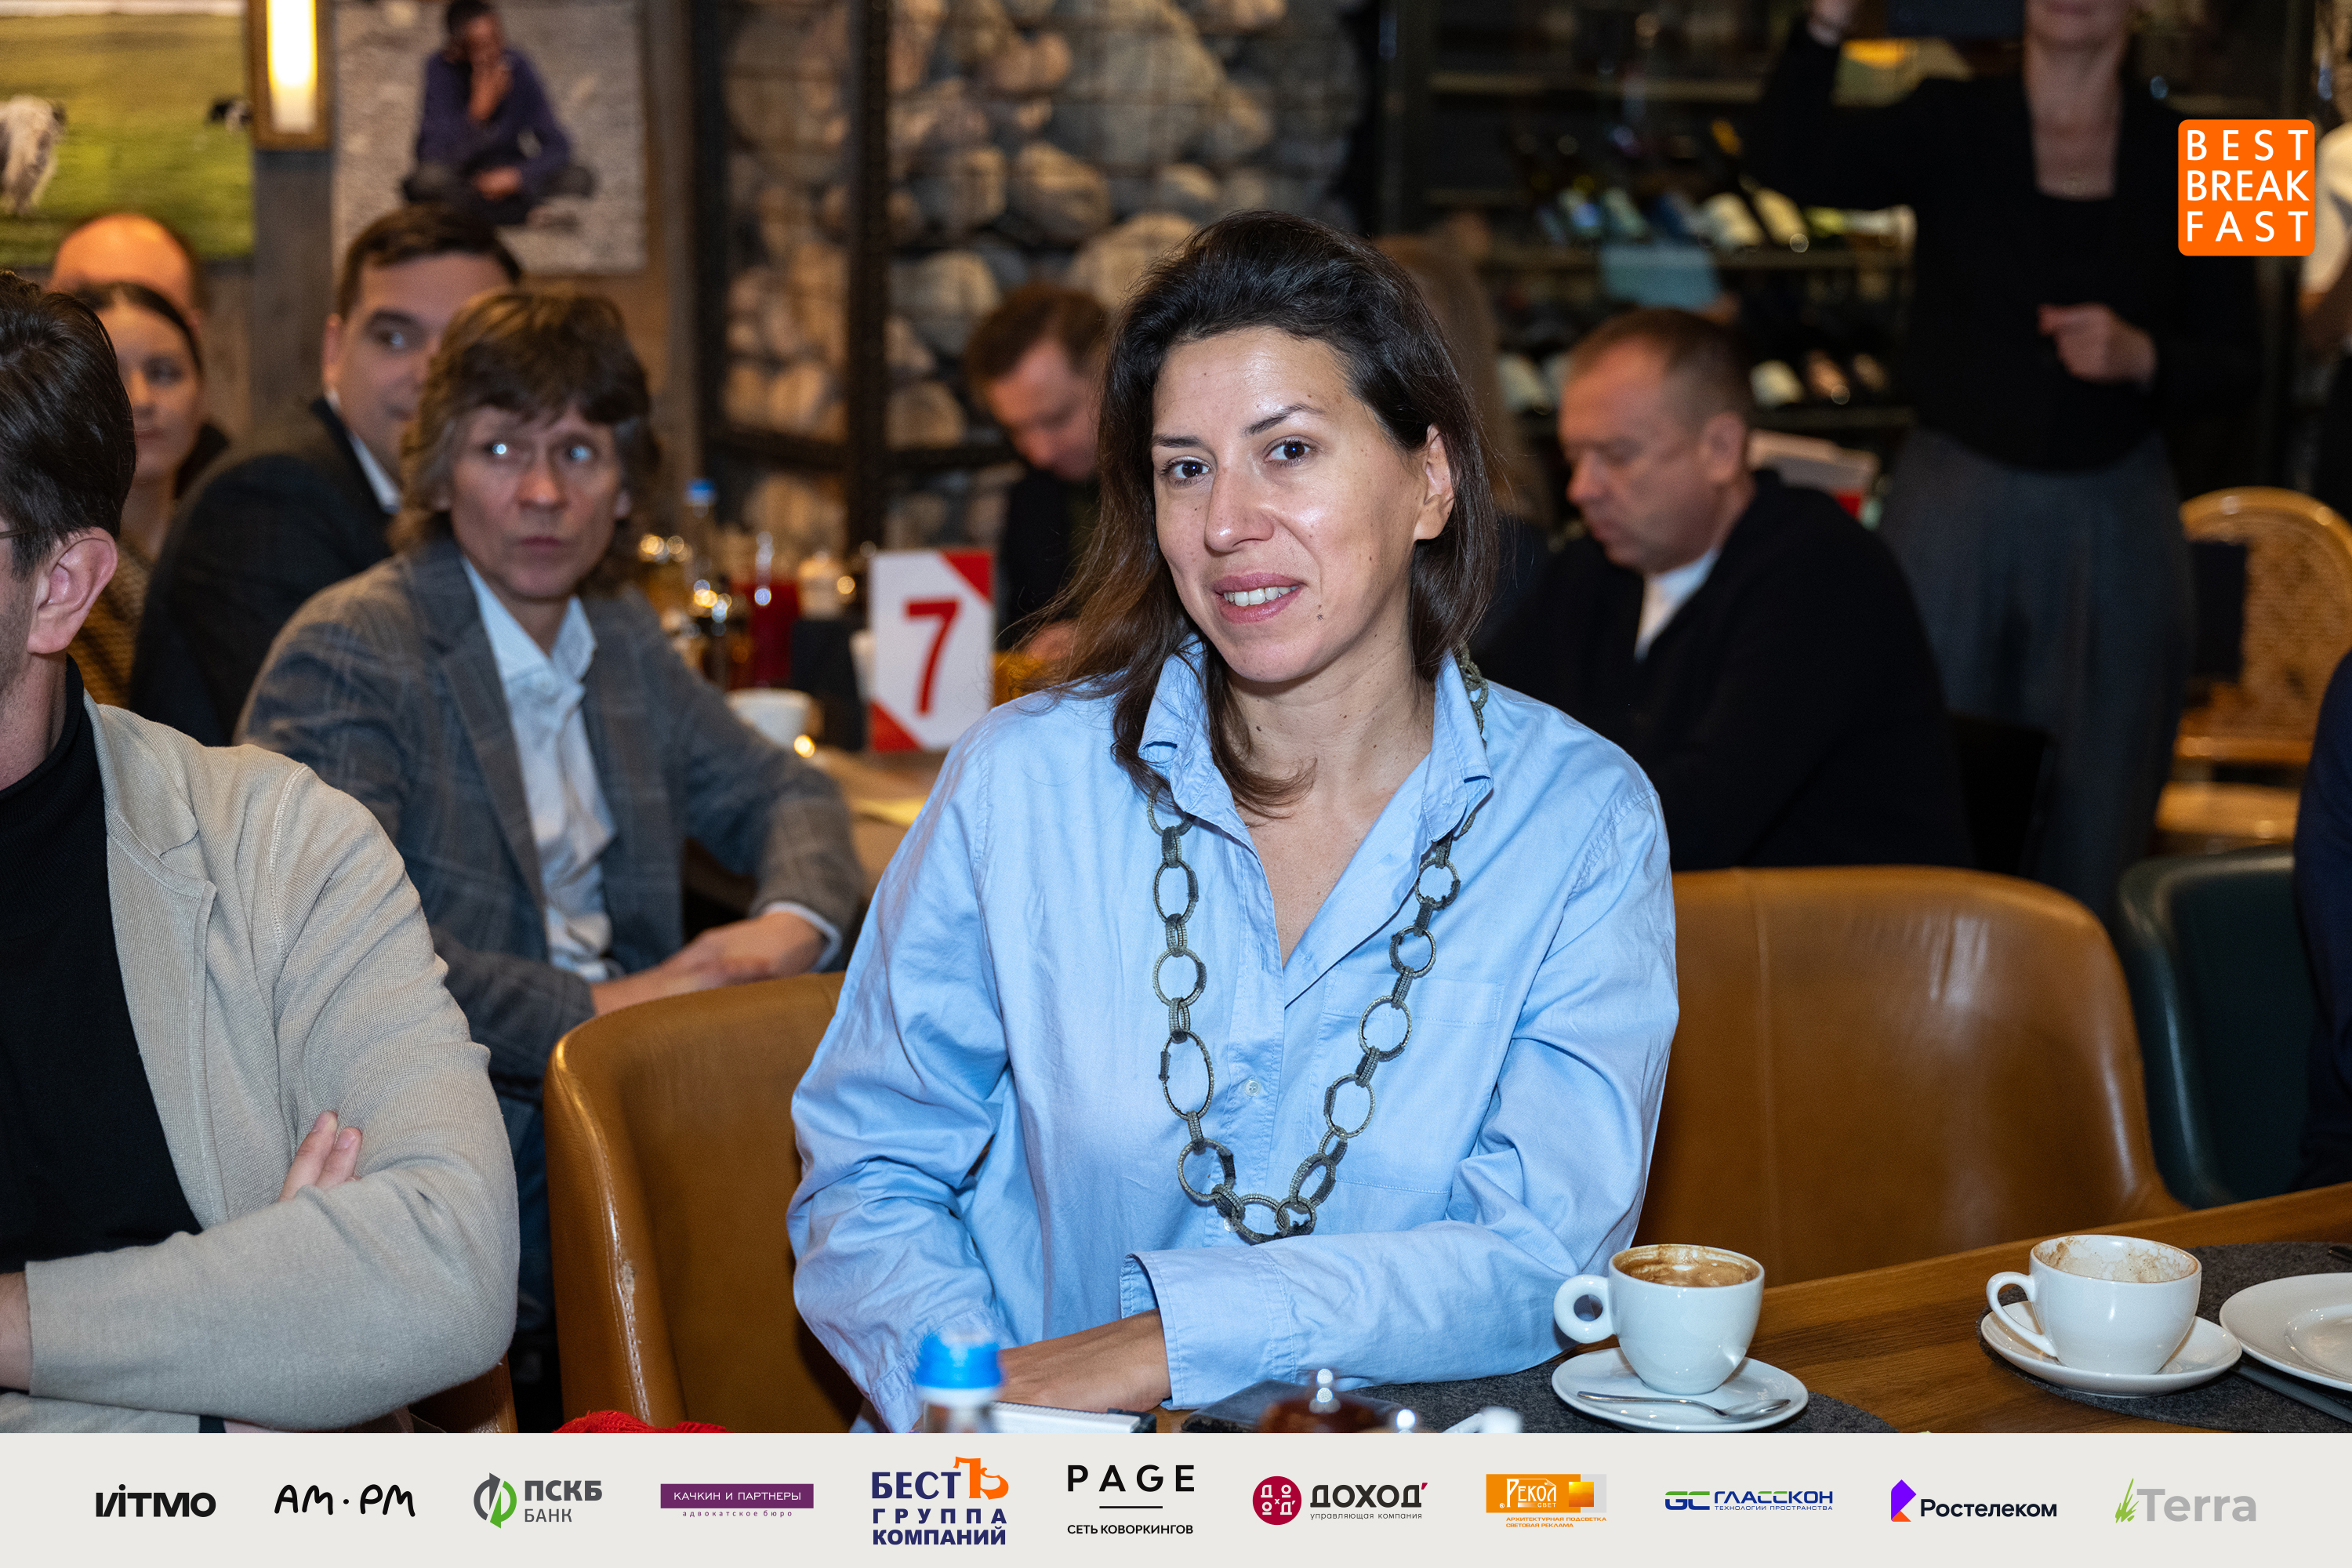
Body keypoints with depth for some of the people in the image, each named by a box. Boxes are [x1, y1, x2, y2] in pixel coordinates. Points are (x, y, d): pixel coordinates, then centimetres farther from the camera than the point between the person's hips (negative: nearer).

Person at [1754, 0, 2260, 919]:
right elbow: (1791, 163, -18)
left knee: (2098, 806, 5)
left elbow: (2238, 367, 4)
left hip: (2114, 517, 1)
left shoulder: (2183, 161, 3)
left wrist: (2143, 357, -16)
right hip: (1958, 499, -1)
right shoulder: (1950, 128, 0)